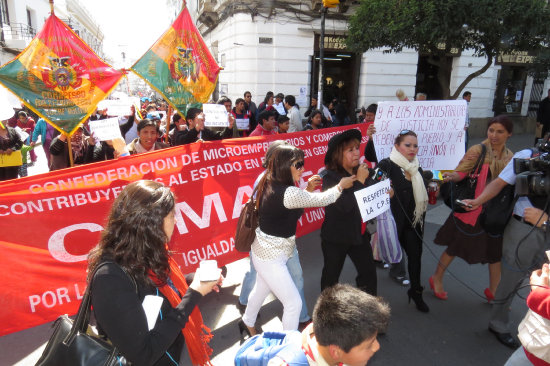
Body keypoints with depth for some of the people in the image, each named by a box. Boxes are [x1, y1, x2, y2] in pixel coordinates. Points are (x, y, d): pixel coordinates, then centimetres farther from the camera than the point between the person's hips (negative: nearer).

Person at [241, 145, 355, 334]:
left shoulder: (270, 185, -3)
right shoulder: (289, 193, -29)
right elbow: (322, 200, -18)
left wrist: (307, 189, 2)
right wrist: (341, 186, -2)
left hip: (265, 252, 10)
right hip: (271, 258, -10)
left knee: (261, 289, 31)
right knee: (293, 302, 4)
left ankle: (248, 323, 55)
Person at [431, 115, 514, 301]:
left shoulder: (510, 157, 6)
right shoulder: (477, 150, -10)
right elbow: (461, 172, -19)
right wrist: (452, 176, -40)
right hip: (472, 209, -5)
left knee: (497, 252, 12)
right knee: (455, 247, 8)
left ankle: (492, 291, 33)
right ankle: (437, 279, 29)